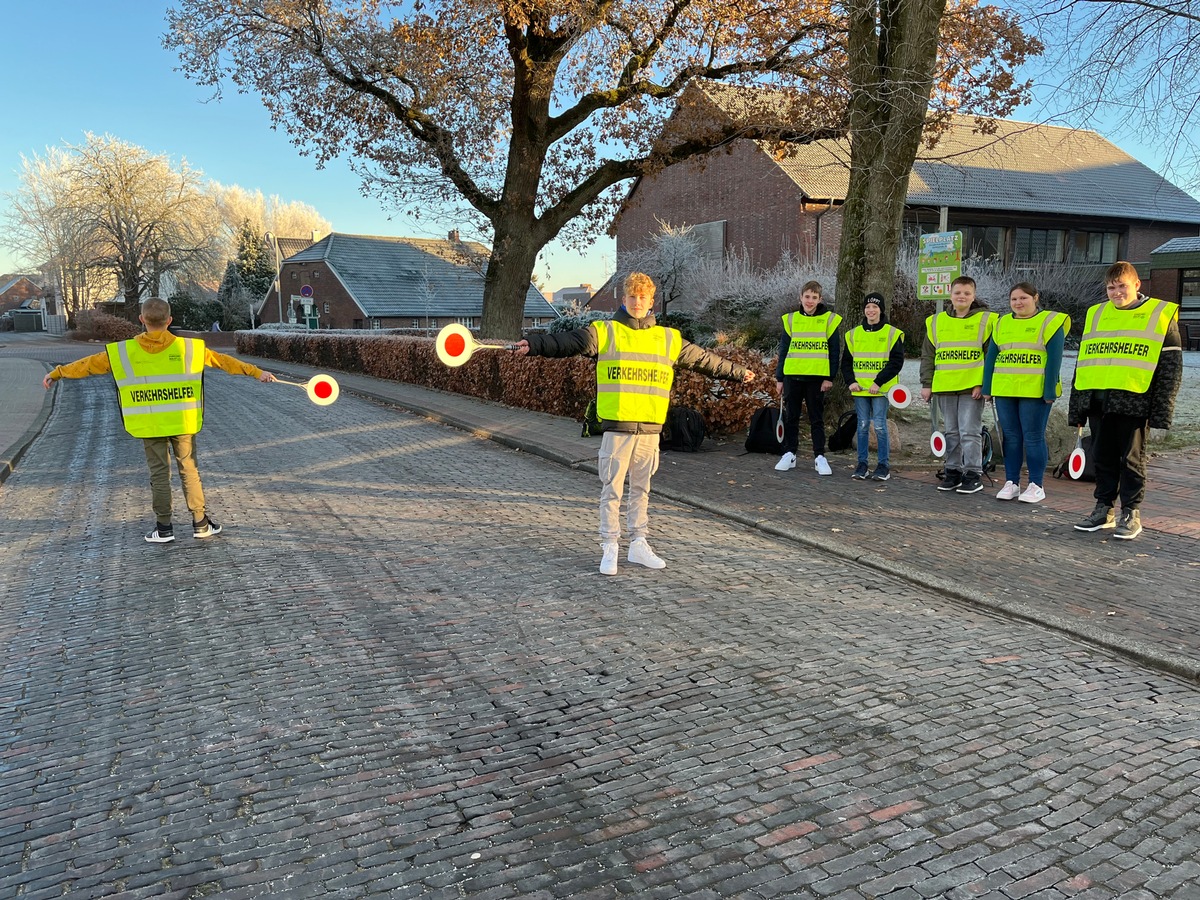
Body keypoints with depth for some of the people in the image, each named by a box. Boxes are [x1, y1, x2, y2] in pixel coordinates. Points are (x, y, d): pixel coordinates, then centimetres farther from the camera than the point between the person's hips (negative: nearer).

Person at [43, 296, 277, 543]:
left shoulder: (123, 352, -3)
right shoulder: (190, 348, -5)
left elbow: (90, 364, 7)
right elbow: (222, 360, 1)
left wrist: (57, 372, 22)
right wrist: (256, 372, 7)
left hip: (150, 426, 0)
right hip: (183, 423, 0)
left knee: (159, 474, 8)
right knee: (189, 470, 8)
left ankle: (164, 528, 13)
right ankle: (201, 524, 11)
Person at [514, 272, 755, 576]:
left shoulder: (669, 338, 11)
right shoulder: (604, 332, 1)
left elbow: (704, 359, 21)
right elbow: (567, 342, -12)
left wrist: (737, 372, 28)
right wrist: (533, 343, -27)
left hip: (651, 428, 3)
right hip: (616, 426, -3)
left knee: (641, 489, 14)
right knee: (612, 489, 2)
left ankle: (638, 544, 25)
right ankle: (609, 548, 12)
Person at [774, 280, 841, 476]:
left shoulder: (829, 319, 1)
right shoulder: (791, 319, 7)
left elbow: (834, 351, 1)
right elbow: (783, 350, 9)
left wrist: (830, 377, -5)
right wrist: (779, 377, 6)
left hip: (817, 377, -2)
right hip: (793, 376, 2)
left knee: (817, 419, 4)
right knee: (791, 417, 8)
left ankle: (819, 457, 9)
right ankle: (789, 454, 17)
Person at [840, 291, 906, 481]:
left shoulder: (892, 333, -1)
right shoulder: (853, 334, 10)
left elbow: (896, 362, -6)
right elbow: (846, 361, 13)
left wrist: (879, 382, -15)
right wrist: (851, 381, -3)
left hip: (882, 389, -3)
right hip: (860, 390, 3)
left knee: (879, 425, -5)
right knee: (862, 426, 6)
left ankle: (883, 465, 4)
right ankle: (862, 464, 14)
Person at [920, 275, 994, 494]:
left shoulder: (985, 320, 0)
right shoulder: (936, 322, 10)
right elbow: (927, 355, 12)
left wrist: (983, 384, -10)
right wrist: (926, 384, 6)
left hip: (972, 388, -4)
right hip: (944, 387, 4)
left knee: (970, 432, -4)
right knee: (951, 432, 10)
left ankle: (973, 474, 3)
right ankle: (953, 472, 19)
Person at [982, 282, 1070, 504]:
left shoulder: (1049, 322, 0)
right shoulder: (1002, 323, 14)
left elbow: (1054, 360, -6)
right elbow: (991, 357, 13)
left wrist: (1050, 391, -12)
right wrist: (987, 388, 7)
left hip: (1035, 392, -5)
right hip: (1004, 390, 5)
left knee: (1033, 437, -1)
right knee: (1011, 437, 8)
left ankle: (1036, 486, 7)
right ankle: (1011, 483, 16)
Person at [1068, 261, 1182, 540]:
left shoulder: (1161, 315, 1)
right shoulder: (1095, 315, 13)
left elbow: (1171, 368, -1)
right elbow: (1082, 364, 15)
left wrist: (1161, 412, -8)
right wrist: (1076, 409, 11)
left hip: (1134, 402, -4)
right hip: (1098, 402, 4)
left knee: (1131, 459, 3)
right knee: (1103, 459, 10)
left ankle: (1131, 514, 13)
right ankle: (1103, 509, 21)